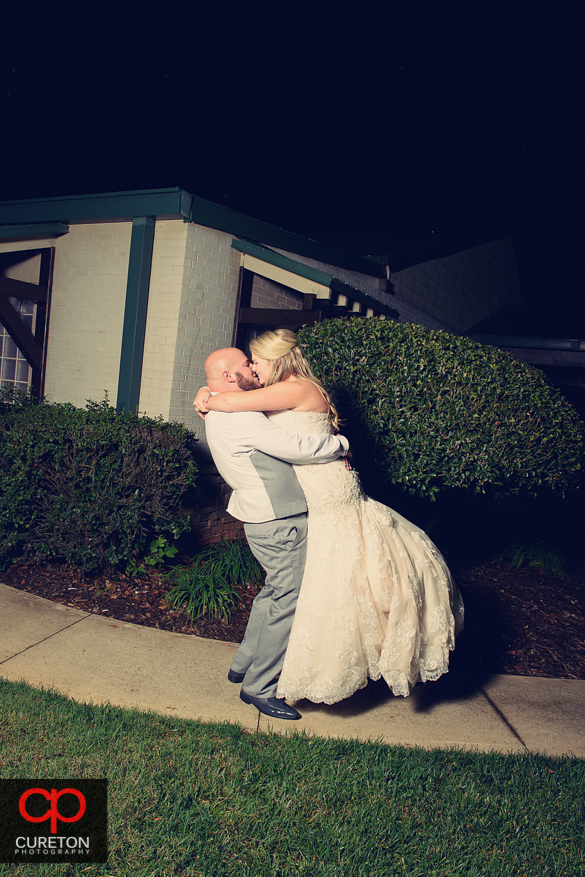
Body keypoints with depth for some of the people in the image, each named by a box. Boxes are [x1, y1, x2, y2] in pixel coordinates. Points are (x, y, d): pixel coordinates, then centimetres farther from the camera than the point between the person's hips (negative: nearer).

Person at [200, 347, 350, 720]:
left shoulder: (223, 414, 13)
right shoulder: (238, 417, -21)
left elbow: (275, 445, 21)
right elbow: (296, 447, -25)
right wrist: (341, 444, -11)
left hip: (267, 518, 10)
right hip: (280, 524, -10)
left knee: (275, 593, 21)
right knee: (288, 601, -2)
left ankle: (244, 664, 34)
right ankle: (260, 687, 11)